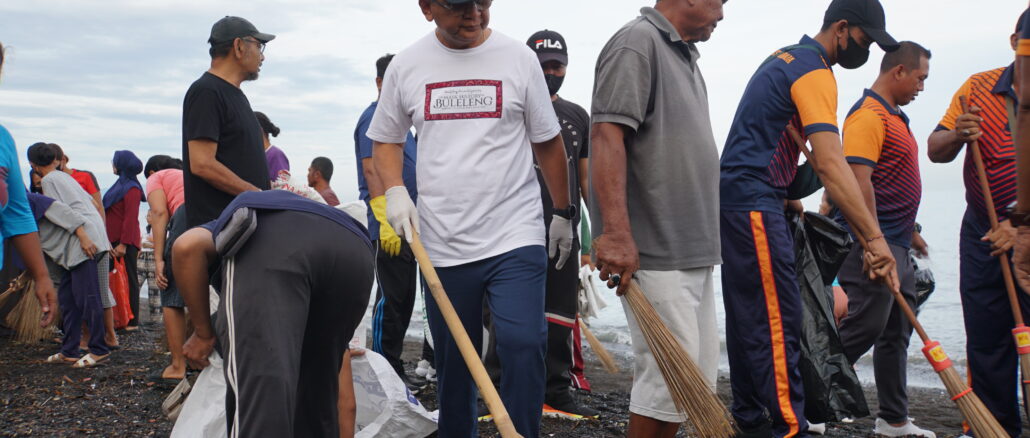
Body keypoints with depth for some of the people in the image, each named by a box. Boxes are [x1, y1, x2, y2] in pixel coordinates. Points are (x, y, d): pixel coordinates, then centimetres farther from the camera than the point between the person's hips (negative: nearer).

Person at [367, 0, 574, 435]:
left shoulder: (518, 58, 0)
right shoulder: (405, 66, 4)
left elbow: (547, 142, 9)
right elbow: (386, 140, 16)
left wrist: (563, 212, 13)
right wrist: (395, 190, -3)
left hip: (516, 237, -1)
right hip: (442, 245, 2)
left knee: (523, 346, -13)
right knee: (452, 359, 11)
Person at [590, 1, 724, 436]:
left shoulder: (684, 55, 19)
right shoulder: (637, 42, -10)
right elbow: (606, 136, -21)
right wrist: (616, 233, -28)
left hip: (691, 251, 10)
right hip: (655, 253, -10)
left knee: (699, 378, 14)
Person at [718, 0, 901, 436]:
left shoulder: (785, 57, 19)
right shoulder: (814, 72, -12)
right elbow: (830, 163, -25)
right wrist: (873, 237, -29)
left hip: (734, 198, 10)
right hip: (754, 202, -10)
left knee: (747, 314, 12)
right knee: (778, 318, -10)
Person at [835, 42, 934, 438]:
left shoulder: (894, 116, 19)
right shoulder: (868, 115, -13)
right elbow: (858, 181, -23)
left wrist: (910, 232, 25)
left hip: (897, 245, 11)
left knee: (896, 333, 13)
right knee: (864, 328, -10)